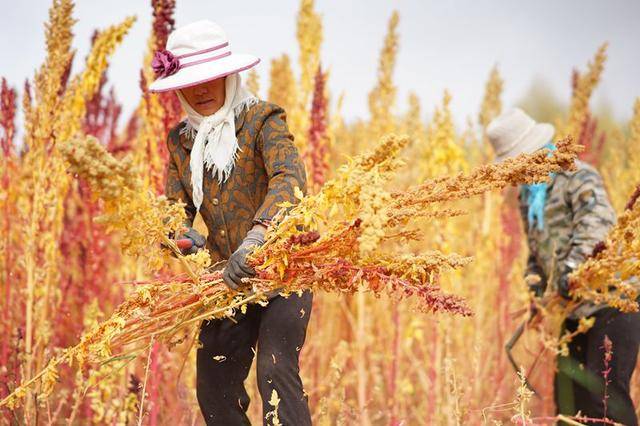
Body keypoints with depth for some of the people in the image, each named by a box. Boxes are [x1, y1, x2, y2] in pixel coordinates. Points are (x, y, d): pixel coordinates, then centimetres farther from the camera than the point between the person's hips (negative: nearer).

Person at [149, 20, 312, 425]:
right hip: (228, 277, 6)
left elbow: (289, 178, -24)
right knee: (215, 390, 5)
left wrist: (257, 236, -40)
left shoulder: (262, 119, -7)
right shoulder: (182, 140, 11)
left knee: (276, 370, -21)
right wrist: (180, 234, -19)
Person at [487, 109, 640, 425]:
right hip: (577, 309, 9)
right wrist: (536, 288, 6)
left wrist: (573, 264, -42)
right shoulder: (527, 193, 17)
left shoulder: (577, 176, -12)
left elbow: (598, 219, -30)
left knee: (604, 393, -15)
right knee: (568, 393, 10)